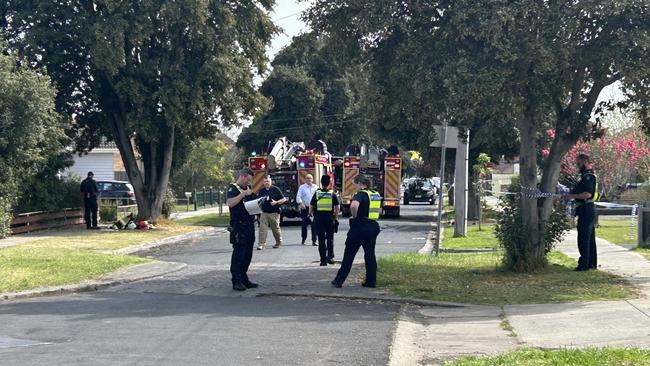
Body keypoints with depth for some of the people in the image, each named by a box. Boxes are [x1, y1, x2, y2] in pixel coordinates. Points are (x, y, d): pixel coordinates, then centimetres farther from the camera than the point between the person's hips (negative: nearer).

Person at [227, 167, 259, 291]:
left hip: (250, 225, 8)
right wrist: (243, 194, -25)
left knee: (247, 254, 11)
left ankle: (244, 279, 19)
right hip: (239, 226, -8)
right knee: (238, 254, -7)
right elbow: (230, 203, -25)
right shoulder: (233, 188, -7)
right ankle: (236, 282, -5)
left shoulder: (248, 188, 18)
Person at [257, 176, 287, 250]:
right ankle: (261, 244, -9)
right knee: (262, 228, -8)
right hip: (264, 213, 3)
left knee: (276, 228, 8)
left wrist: (276, 202, -15)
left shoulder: (276, 189, -2)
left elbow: (284, 199, 0)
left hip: (274, 213, -3)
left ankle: (279, 242, 25)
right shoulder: (261, 191, 10)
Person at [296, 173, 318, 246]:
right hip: (305, 208, -1)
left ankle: (314, 241, -3)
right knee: (304, 224, 3)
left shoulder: (316, 187, 11)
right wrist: (301, 203, -22)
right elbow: (298, 196, -4)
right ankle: (303, 239, 19)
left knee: (314, 225, -5)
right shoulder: (302, 187, 5)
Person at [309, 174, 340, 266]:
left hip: (319, 218, 0)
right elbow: (337, 207, -3)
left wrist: (311, 214, 19)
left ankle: (323, 260, 3)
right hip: (330, 218, 0)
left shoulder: (317, 193, 0)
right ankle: (330, 257, 9)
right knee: (330, 238, 14)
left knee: (321, 239, 5)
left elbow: (311, 206, 2)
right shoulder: (333, 194, -1)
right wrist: (335, 216, 12)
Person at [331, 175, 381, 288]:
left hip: (359, 227, -7)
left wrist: (354, 216, -18)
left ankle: (339, 280, 8)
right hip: (373, 226, 7)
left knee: (349, 254, 2)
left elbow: (354, 205, -35)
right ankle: (371, 281, 11)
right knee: (370, 254, 12)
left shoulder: (360, 195, -15)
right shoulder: (376, 195, 10)